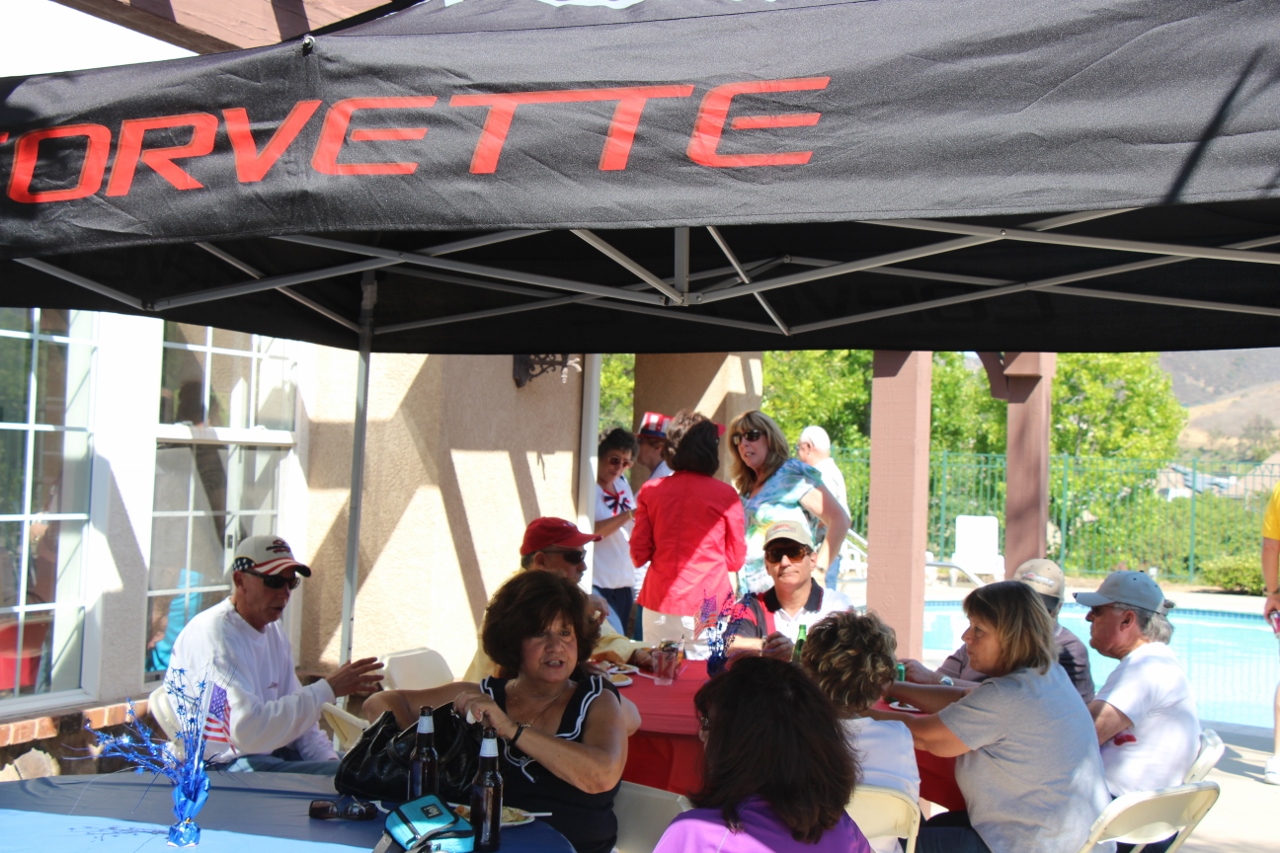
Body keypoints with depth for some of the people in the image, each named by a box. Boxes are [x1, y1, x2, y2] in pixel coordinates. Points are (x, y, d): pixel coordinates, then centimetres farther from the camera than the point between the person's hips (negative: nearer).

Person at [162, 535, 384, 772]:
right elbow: (248, 730, -28)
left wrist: (329, 760, -4)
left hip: (268, 753, 9)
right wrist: (327, 690, -26)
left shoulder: (273, 632, 10)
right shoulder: (212, 635, -19)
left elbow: (295, 712, 13)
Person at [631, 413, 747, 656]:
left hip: (659, 604, 2)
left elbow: (639, 556, 4)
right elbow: (736, 560, 5)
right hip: (708, 605, -2)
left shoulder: (650, 490, 1)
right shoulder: (725, 495, -4)